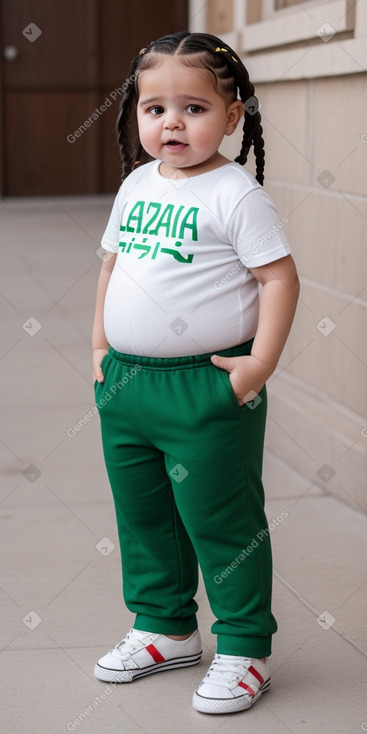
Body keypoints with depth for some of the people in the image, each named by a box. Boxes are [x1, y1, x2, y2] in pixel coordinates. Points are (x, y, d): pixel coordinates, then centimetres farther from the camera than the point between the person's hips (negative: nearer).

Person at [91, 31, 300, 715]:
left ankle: (244, 647, 18)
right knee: (142, 516, 18)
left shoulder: (235, 193, -11)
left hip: (206, 390, -7)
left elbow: (280, 278, -13)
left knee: (220, 521, 2)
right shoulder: (136, 184, 9)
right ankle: (165, 628, 36)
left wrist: (261, 362, -18)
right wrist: (101, 345, 14)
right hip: (126, 382, 7)